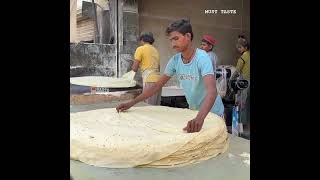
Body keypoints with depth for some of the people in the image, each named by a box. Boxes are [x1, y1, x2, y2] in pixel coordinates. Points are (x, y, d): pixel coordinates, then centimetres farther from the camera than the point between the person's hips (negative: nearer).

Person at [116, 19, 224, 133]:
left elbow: (211, 91, -36)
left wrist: (199, 118, -52)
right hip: (193, 111, 5)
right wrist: (131, 103, -8)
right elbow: (157, 86, -2)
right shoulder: (175, 60, -7)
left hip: (212, 112, -5)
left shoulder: (202, 58, -24)